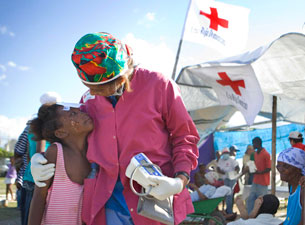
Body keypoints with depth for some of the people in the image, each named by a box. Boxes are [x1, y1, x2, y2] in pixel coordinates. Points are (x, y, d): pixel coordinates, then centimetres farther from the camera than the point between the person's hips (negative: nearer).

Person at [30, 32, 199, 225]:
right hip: (107, 203, 3)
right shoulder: (89, 100, 10)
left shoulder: (159, 85, -3)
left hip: (155, 197, -3)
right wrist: (44, 162, 7)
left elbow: (185, 137, 1)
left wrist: (180, 180, -15)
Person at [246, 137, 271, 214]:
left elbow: (269, 168, -14)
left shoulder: (266, 154, -13)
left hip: (263, 182, -8)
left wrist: (259, 172, -26)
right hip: (255, 181, 8)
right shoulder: (255, 154, 12)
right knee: (250, 199, 8)